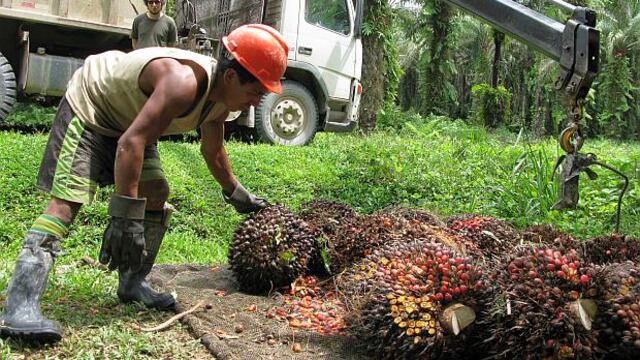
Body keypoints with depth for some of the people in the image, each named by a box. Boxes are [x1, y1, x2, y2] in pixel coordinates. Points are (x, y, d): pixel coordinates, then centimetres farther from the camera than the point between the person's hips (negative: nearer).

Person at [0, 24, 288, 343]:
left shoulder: (219, 101, -7)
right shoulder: (183, 81, -38)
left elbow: (213, 152, 12)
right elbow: (131, 143, -44)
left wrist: (236, 194, 20)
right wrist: (126, 216, -45)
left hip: (128, 119, 10)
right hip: (88, 108, -9)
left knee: (156, 195, 3)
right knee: (68, 199, -22)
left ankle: (133, 283, 15)